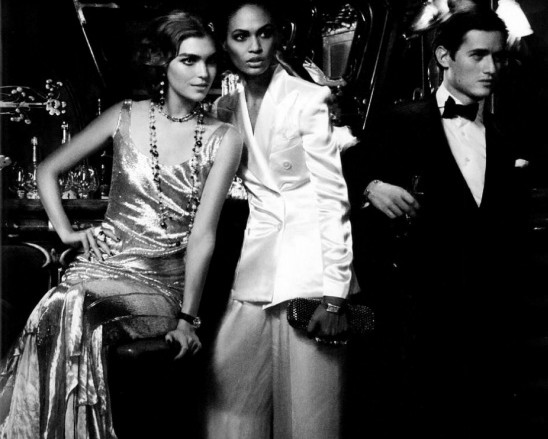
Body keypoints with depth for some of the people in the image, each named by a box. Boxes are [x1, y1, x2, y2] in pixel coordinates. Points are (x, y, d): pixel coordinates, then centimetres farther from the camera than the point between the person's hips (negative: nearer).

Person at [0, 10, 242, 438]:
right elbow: (47, 172, 17)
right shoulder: (126, 118, 6)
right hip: (105, 261, 2)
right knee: (63, 316, -32)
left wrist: (187, 317, -11)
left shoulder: (223, 139, 0)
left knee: (69, 311, -32)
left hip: (164, 284, -2)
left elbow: (202, 234, -7)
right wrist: (66, 231, 4)